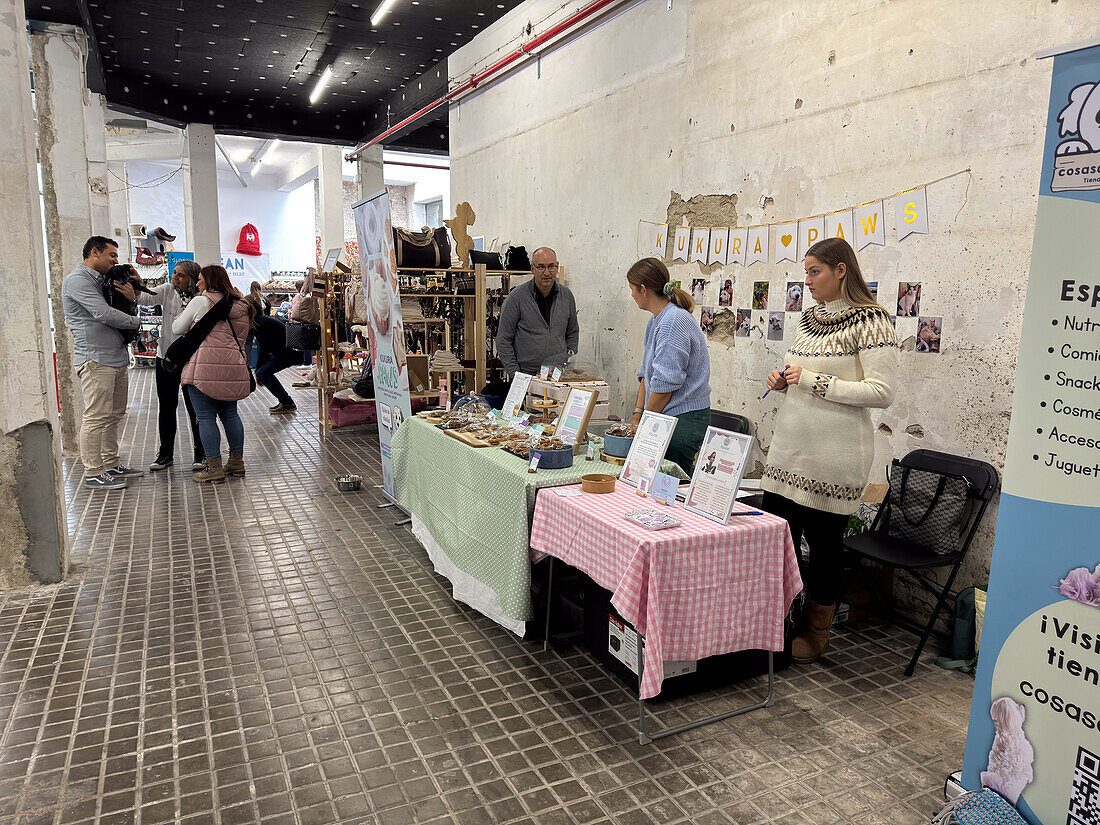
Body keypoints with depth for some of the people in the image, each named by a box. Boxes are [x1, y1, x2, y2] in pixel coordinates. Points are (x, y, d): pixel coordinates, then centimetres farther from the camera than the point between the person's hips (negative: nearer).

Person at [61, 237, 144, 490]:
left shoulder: (103, 281, 21)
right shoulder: (77, 280, -8)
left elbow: (117, 311, 22)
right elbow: (103, 314, -19)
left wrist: (130, 298, 1)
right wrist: (135, 321, -4)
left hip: (116, 357, 10)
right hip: (94, 358, -10)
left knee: (113, 415, 14)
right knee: (96, 417, -7)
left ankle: (111, 464, 23)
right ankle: (93, 473, -2)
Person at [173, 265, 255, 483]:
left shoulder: (201, 302, -2)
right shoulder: (241, 305, 15)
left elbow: (177, 329, 7)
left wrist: (184, 313, 25)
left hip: (206, 367, -6)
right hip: (234, 366, 6)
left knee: (206, 417, 0)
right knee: (230, 414, 16)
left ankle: (214, 467, 1)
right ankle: (237, 461, 21)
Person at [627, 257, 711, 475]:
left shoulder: (674, 323, -18)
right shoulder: (656, 321, 13)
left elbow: (664, 384, -19)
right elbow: (647, 373, 18)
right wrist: (638, 413, 11)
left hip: (684, 420, -9)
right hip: (666, 417, 9)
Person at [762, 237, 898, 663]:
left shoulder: (871, 321, -9)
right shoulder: (810, 319, 14)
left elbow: (882, 392, -16)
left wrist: (813, 380, -18)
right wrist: (784, 382, 4)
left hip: (833, 453, -7)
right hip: (788, 447, 7)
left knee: (824, 540, 5)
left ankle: (816, 634, 23)